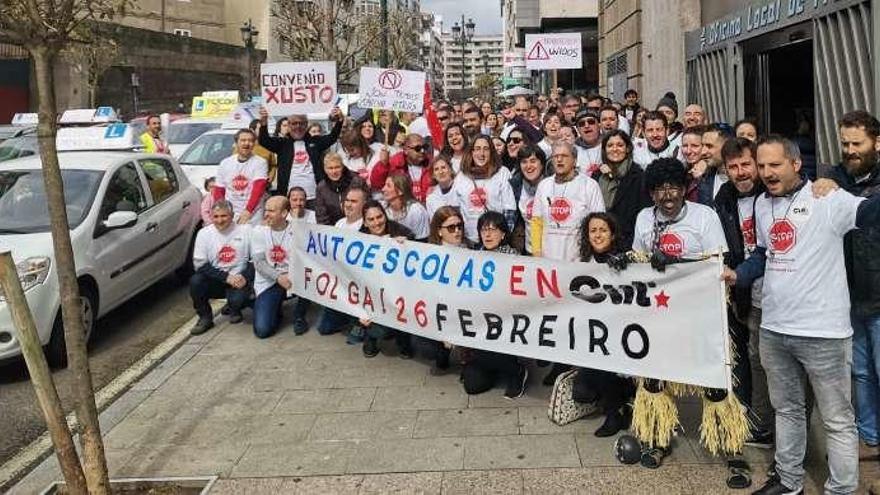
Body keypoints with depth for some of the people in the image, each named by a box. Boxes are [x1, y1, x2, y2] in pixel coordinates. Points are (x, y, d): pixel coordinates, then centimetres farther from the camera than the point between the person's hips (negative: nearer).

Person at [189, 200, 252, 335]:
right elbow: (200, 264, -7)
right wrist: (226, 277, -17)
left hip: (239, 280, -2)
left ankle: (234, 309, 11)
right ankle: (205, 318, -2)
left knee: (237, 299, -31)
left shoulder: (245, 230, -4)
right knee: (195, 281, -27)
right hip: (216, 281, 2)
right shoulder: (204, 233, -2)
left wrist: (245, 276, -20)